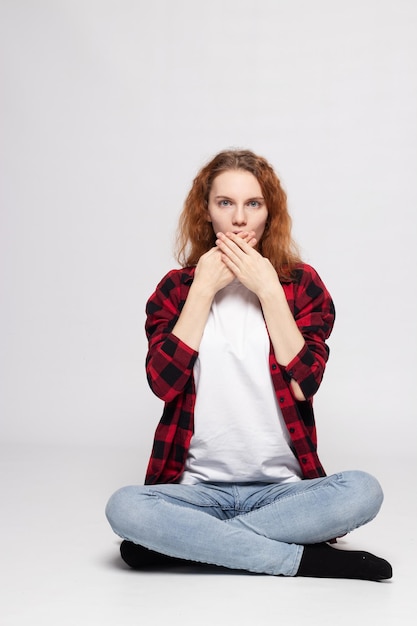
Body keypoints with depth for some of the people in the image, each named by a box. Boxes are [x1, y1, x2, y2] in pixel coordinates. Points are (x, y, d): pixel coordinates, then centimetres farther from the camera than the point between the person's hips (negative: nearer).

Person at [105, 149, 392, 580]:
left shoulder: (301, 283, 5)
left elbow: (304, 383, -9)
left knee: (363, 492, -29)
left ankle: (194, 542, -19)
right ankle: (302, 558, -21)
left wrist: (269, 290, -10)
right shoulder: (177, 287, 7)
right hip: (199, 488, 0)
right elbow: (163, 381, -10)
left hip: (281, 489, 0)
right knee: (123, 508, -30)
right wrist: (204, 287, -9)